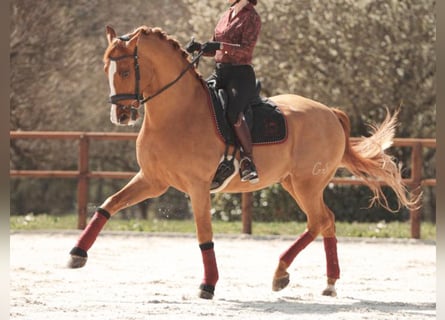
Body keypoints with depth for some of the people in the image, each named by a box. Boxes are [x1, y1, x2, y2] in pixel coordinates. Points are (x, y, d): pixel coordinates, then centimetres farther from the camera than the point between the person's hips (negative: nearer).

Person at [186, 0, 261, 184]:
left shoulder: (251, 17, -4)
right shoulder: (226, 16, 18)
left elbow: (247, 48, -17)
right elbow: (214, 50, 22)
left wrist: (219, 45, -27)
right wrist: (198, 47, 3)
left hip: (241, 74, -8)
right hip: (220, 72, 8)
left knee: (234, 113, -31)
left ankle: (248, 162, -30)